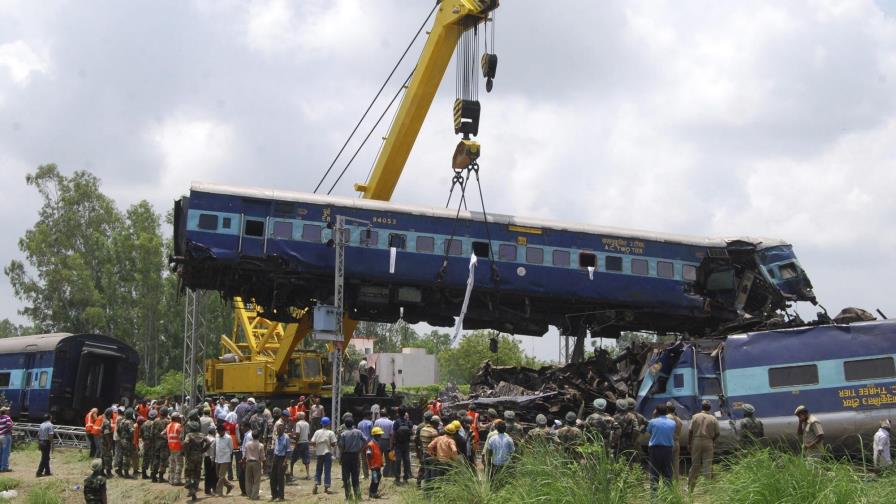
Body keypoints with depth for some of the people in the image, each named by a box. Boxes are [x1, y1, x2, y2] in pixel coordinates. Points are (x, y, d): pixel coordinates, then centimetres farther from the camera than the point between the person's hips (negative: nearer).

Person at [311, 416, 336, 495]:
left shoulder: (317, 432, 0)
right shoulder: (330, 433, -9)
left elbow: (312, 442, -3)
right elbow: (333, 444, -13)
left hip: (319, 453, 3)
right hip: (327, 453, -3)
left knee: (318, 470, 13)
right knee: (327, 470, 2)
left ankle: (316, 485, 1)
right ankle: (326, 487, 3)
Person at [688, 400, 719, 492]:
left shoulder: (695, 417, 1)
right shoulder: (713, 419, 3)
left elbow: (690, 431, -3)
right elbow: (717, 433, 3)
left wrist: (689, 443, 4)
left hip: (696, 441, 0)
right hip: (708, 443, 0)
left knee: (695, 465, 8)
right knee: (707, 465, 3)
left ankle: (690, 487, 12)